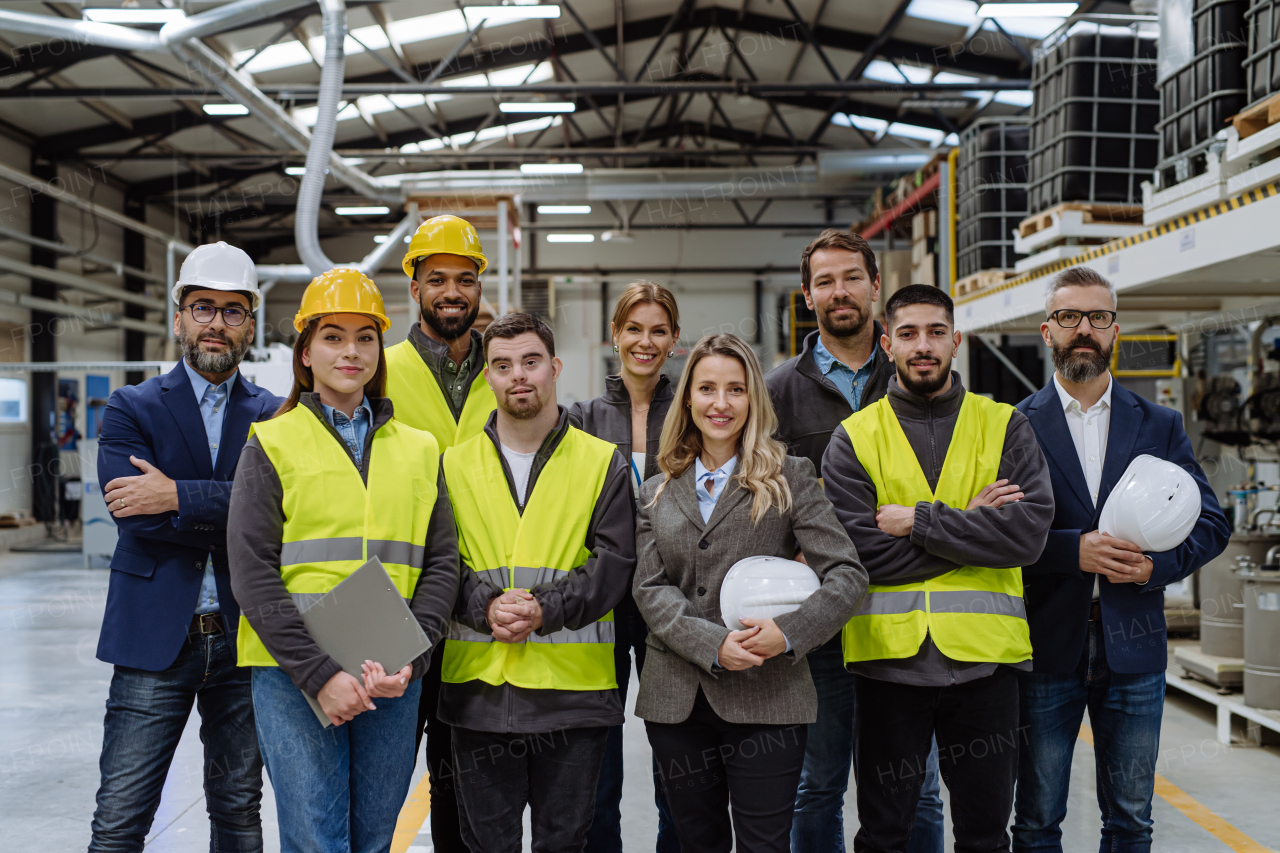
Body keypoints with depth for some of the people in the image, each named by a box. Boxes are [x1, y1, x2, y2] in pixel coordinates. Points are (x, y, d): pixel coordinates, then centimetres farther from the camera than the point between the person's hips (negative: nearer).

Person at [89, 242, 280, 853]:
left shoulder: (274, 417, 6)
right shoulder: (131, 409, 2)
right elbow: (135, 514, -12)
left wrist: (179, 496, -17)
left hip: (245, 639, 2)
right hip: (154, 640, -1)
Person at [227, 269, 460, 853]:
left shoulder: (418, 450, 12)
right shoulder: (272, 444, 3)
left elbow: (441, 564, 7)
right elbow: (252, 572, -5)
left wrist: (408, 660, -9)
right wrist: (318, 672, -15)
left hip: (393, 677, 3)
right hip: (293, 674, -3)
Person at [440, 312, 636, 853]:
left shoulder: (603, 463, 5)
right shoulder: (455, 465, 9)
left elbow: (614, 561, -4)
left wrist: (546, 610, -17)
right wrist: (486, 607, -14)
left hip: (574, 687, -1)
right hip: (478, 686, 1)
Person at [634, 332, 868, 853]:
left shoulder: (789, 478, 3)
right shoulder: (657, 493, 12)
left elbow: (847, 575, -3)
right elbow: (651, 589, 3)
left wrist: (789, 634, -19)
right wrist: (713, 644, -14)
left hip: (767, 699, -3)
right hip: (676, 702, 3)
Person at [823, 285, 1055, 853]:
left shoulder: (1005, 427, 4)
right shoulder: (855, 438, 1)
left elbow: (1028, 533, -10)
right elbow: (858, 551, -11)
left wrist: (919, 520, -13)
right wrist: (968, 522, -11)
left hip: (983, 657, 1)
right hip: (888, 657, 0)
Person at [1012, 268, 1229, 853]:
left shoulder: (1160, 426, 8)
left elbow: (1211, 523, 7)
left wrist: (1157, 566, -11)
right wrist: (1072, 549, -19)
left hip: (1133, 650, 2)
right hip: (1047, 649, -2)